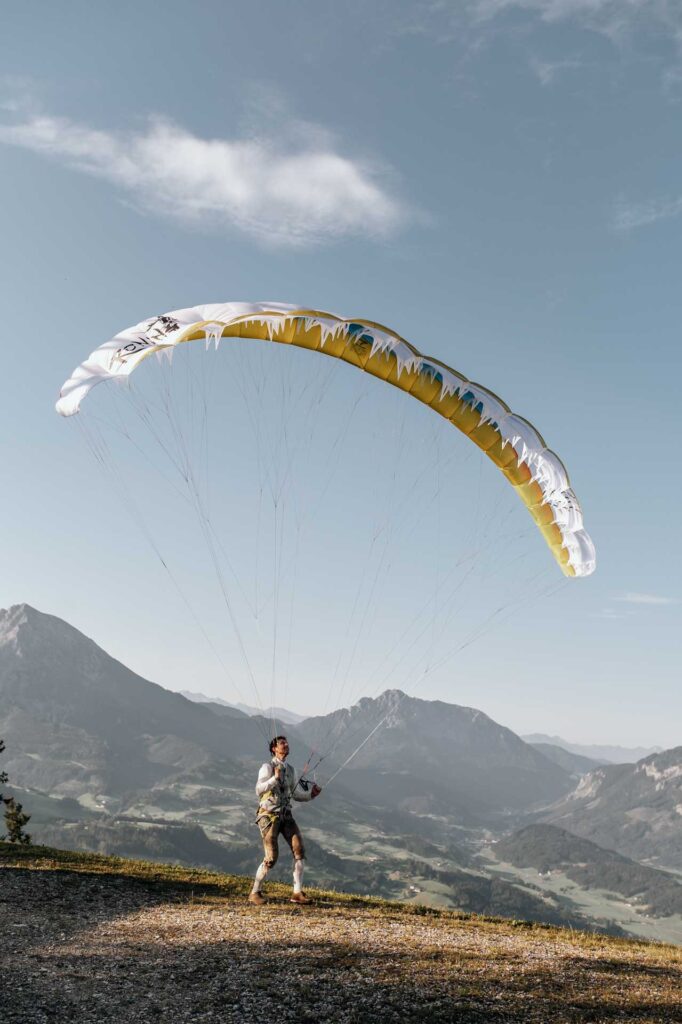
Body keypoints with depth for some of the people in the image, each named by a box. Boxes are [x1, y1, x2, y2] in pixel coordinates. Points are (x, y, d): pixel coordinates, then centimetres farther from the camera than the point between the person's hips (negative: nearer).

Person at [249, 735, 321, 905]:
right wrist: (275, 778, -28)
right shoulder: (268, 767, -6)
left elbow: (296, 794, 21)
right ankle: (255, 893, 9)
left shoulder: (290, 770, 15)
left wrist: (311, 794, 4)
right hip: (269, 815, -6)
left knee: (299, 850, -8)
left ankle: (297, 893, -3)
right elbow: (258, 790, -18)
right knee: (271, 857, -8)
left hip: (286, 815, 6)